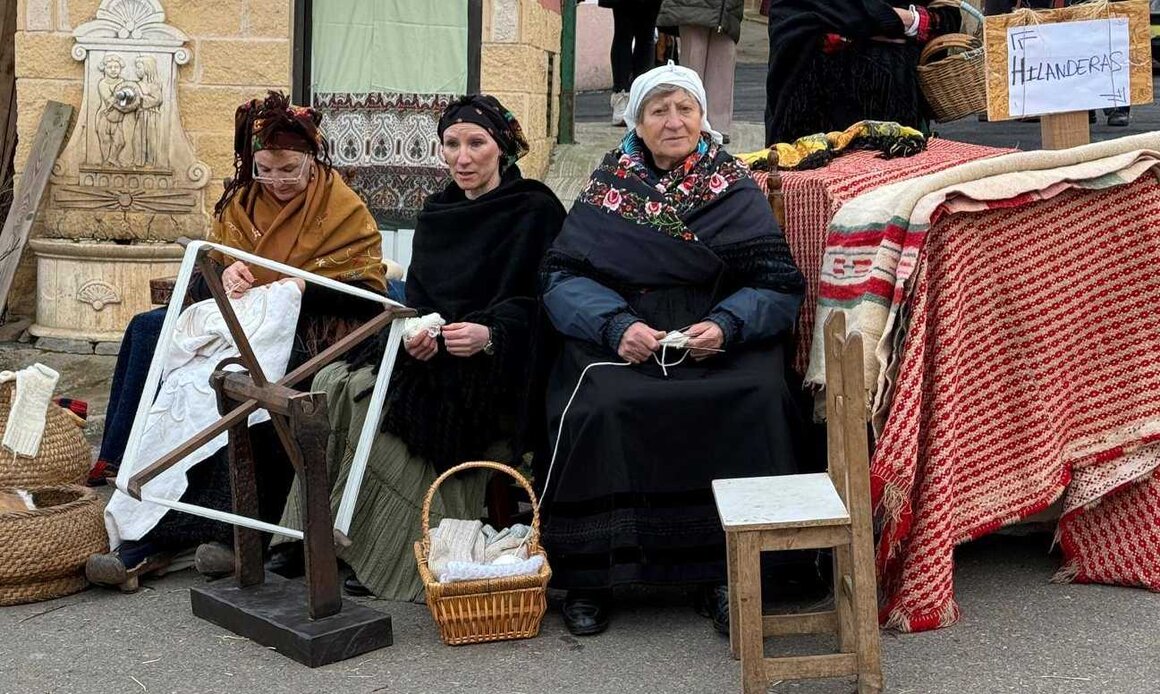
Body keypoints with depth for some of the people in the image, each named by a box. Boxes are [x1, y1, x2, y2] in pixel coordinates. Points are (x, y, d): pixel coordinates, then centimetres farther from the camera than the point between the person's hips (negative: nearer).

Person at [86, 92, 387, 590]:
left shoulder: (343, 209, 3)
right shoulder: (239, 203, 16)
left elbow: (368, 290, -5)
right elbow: (200, 280, 14)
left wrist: (308, 286, -19)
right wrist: (222, 274, -9)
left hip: (307, 334, -5)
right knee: (150, 329, -23)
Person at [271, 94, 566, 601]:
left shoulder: (535, 210, -2)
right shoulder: (436, 213, 18)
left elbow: (536, 303, -11)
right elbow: (416, 295, 13)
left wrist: (488, 333, -30)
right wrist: (415, 332, -10)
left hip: (499, 365, -7)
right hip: (431, 355, 7)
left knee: (354, 392, -25)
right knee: (336, 383, -19)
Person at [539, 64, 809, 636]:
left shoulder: (734, 188, 11)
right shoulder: (609, 184, 12)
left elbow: (778, 284, 3)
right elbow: (563, 275, 3)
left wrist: (726, 325, -16)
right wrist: (616, 325, -16)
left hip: (717, 339, 0)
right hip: (620, 335, 0)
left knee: (754, 401, -29)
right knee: (599, 407, -30)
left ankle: (727, 572, -16)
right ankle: (588, 576, -14)